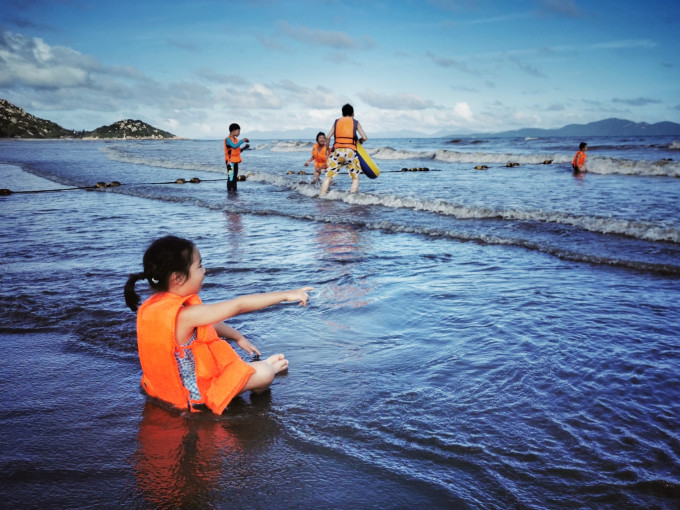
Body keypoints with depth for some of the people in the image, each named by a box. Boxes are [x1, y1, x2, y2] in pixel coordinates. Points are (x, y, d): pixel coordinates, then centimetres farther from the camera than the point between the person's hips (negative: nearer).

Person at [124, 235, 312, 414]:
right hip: (195, 395, -10)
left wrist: (238, 337, 16)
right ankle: (269, 367, 26)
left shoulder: (153, 305, -4)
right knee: (263, 374, -7)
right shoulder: (185, 315, -33)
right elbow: (238, 305, -30)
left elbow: (210, 325, 8)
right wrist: (285, 295, -25)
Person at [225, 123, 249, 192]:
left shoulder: (235, 139, 15)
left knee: (235, 178, 12)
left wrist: (244, 148, 6)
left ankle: (234, 191, 18)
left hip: (235, 161, 9)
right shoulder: (228, 139, -11)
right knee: (230, 178, -8)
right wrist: (242, 141, -22)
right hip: (230, 162, -9)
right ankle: (229, 191, -5)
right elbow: (234, 146, -28)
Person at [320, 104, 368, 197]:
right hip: (350, 151, -1)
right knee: (355, 178, 11)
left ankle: (321, 197, -2)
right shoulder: (356, 123, 10)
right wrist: (360, 141, 24)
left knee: (328, 177, 6)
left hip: (337, 151, 1)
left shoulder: (337, 122, 15)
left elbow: (328, 138, 9)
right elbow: (364, 138, 2)